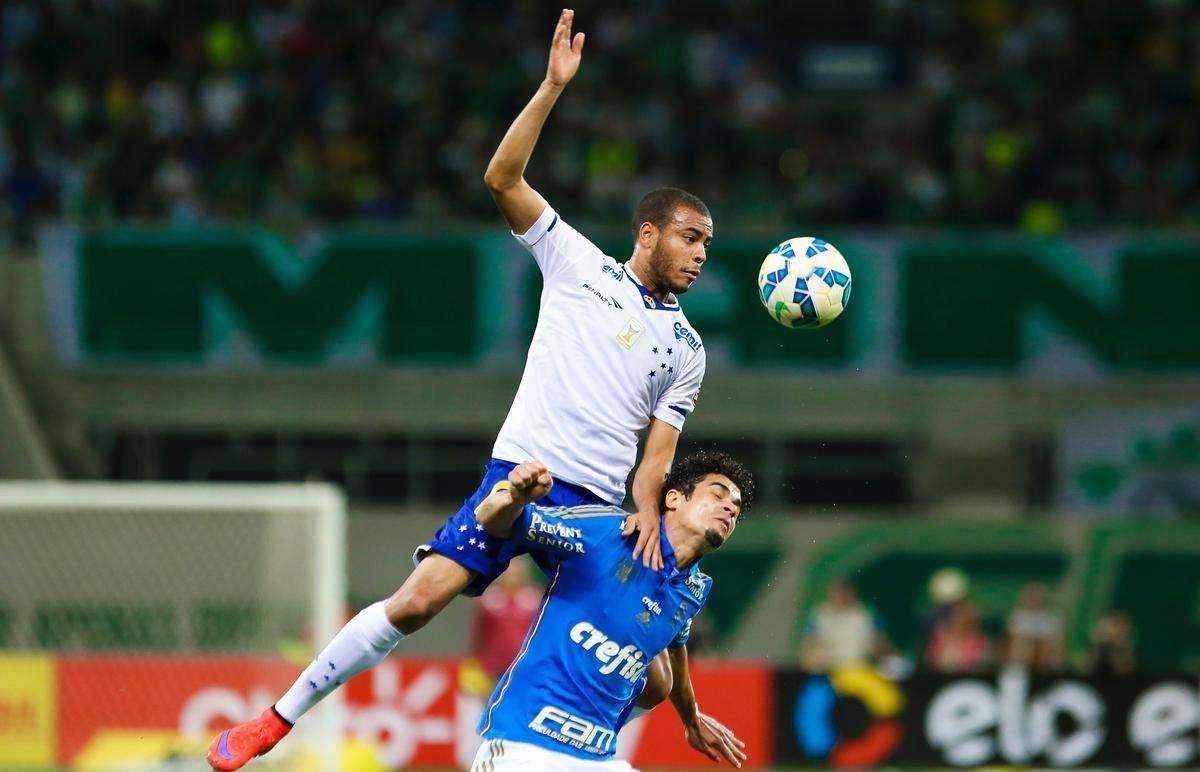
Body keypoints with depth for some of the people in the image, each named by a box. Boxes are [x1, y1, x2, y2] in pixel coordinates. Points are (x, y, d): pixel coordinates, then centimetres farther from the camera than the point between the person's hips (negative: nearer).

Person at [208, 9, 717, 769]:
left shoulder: (686, 349, 18)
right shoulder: (580, 264, 10)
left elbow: (660, 444, 13)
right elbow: (503, 178, 2)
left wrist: (648, 508, -9)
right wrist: (553, 88, -7)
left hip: (597, 507, 4)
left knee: (651, 676, -10)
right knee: (418, 600, -19)